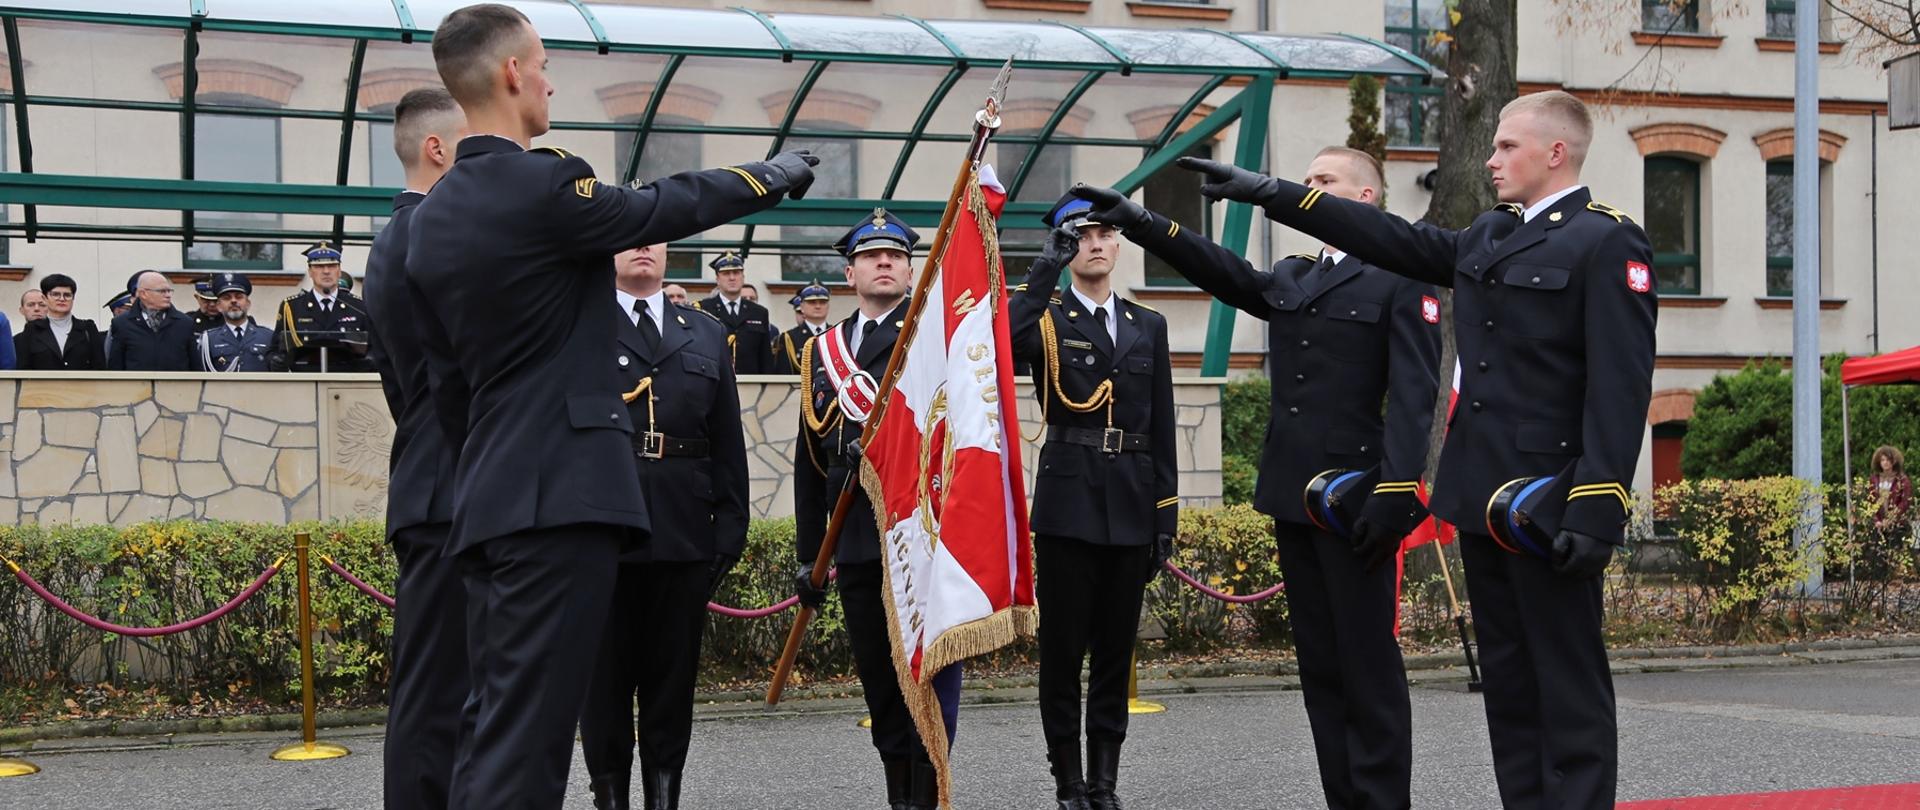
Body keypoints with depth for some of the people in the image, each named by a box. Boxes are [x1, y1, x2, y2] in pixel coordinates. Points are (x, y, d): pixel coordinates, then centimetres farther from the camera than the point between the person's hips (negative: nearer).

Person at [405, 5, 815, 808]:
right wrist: (771, 175, 18)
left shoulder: (432, 217, 12)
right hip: (559, 497, -9)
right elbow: (664, 207, 2)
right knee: (526, 733, -9)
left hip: (488, 501, 9)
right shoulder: (543, 184, -13)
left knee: (495, 725, 12)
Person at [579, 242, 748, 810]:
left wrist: (731, 526, 6)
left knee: (674, 674, 6)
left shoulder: (707, 335, 15)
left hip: (685, 534, 3)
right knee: (605, 675, 3)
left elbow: (728, 442, 13)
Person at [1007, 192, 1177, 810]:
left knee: (1116, 648, 8)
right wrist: (1046, 270, -26)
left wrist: (1166, 515, 7)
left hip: (1131, 507, 4)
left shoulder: (1148, 326, 13)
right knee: (1063, 648, 1)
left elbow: (1161, 429, 12)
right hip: (1068, 504, -3)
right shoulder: (1045, 319, 2)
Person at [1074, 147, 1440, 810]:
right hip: (1293, 498, 7)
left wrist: (1394, 495, -20)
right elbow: (1223, 270, 2)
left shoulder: (1401, 281, -4)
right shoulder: (1289, 279, 17)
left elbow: (1414, 395, -12)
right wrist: (1139, 222, -11)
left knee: (1368, 662, -4)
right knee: (1318, 662, 9)